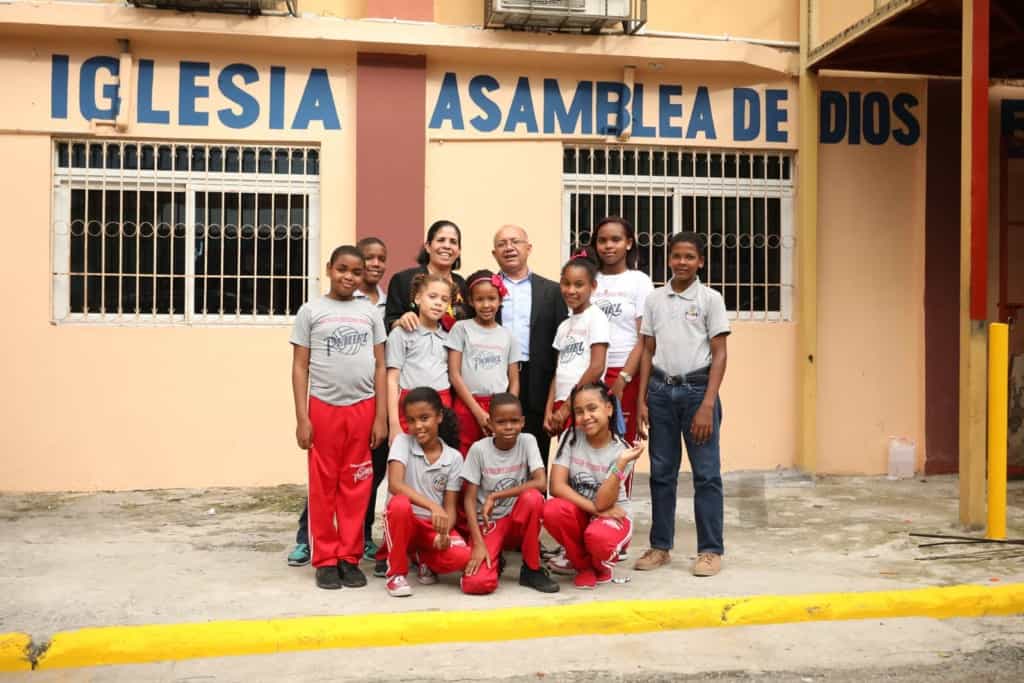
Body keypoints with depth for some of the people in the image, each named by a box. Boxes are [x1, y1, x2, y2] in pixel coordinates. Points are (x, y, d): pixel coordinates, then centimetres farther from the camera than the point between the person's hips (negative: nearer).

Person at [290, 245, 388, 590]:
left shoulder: (370, 313, 8)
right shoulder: (311, 311, 3)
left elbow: (380, 366, 8)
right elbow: (300, 367, 1)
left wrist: (381, 416, 1)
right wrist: (302, 417, -6)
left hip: (362, 409, 2)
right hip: (323, 408, -1)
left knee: (356, 486, 7)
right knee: (323, 486, 5)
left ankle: (350, 557, 17)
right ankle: (325, 559, 15)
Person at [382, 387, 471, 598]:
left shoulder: (454, 457, 0)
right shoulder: (402, 441, -6)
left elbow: (450, 507, -2)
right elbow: (395, 485, -23)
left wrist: (444, 532, -24)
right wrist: (432, 506, -35)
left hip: (435, 526, 2)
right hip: (405, 523, -1)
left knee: (461, 556, -30)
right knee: (400, 504, -37)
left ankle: (426, 560, 8)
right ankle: (396, 573, -14)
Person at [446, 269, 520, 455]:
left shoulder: (507, 335, 11)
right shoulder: (461, 328, 2)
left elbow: (514, 381, 12)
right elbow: (454, 375, -3)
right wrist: (478, 411, -9)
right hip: (467, 407, -2)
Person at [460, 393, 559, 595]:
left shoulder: (527, 442, -8)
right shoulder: (479, 449, -11)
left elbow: (541, 484, -21)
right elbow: (469, 499, -10)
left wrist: (495, 496, -22)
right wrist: (478, 544, -20)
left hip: (517, 520, 2)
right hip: (488, 523, -1)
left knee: (533, 497, -33)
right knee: (476, 583, -27)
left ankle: (532, 569, -11)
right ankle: (495, 560, 11)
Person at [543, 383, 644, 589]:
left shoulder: (621, 450, -15)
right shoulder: (570, 437, -9)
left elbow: (602, 503, -23)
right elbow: (557, 486, -17)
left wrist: (621, 464, -34)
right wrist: (595, 509, -23)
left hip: (612, 516, -3)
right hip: (579, 514, 3)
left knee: (598, 536, -38)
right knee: (552, 510, -32)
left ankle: (601, 568, 2)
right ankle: (583, 565, -3)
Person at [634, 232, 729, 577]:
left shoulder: (710, 299, 0)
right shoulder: (654, 300, 8)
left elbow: (719, 355, -3)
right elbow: (647, 352, 11)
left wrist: (707, 405, -11)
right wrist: (642, 400, 5)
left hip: (697, 387, -3)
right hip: (661, 390, 3)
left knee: (706, 473, 0)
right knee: (661, 472, 8)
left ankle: (710, 549, 10)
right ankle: (660, 546, 18)